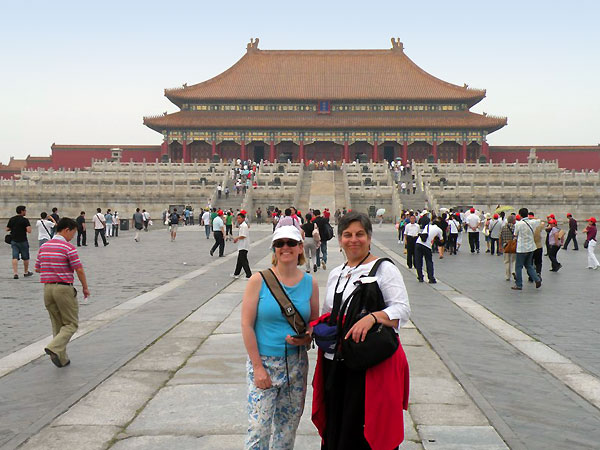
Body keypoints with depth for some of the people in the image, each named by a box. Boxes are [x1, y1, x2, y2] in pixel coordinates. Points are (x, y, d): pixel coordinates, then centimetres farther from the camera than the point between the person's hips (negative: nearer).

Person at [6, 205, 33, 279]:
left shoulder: (11, 219, 4)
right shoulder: (25, 220, -13)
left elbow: (7, 229, 10)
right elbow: (29, 230, -22)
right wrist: (26, 227, -1)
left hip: (14, 240, 4)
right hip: (23, 241, -4)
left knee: (15, 257, 1)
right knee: (25, 257, 12)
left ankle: (15, 273, -9)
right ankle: (26, 272, 24)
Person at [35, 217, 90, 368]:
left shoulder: (44, 247, 8)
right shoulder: (68, 247, -12)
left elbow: (37, 268, 15)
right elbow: (79, 270, -12)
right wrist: (85, 287, 0)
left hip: (47, 288, 7)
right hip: (64, 288, -7)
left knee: (57, 325, 16)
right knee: (71, 324, 4)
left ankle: (62, 358, 17)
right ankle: (54, 348, -17)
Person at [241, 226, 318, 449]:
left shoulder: (310, 283, 2)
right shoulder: (258, 280, -7)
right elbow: (247, 325, -8)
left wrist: (306, 338, -12)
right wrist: (258, 367, -12)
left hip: (296, 364, 3)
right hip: (263, 362, -3)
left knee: (288, 427, 13)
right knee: (259, 427, -3)